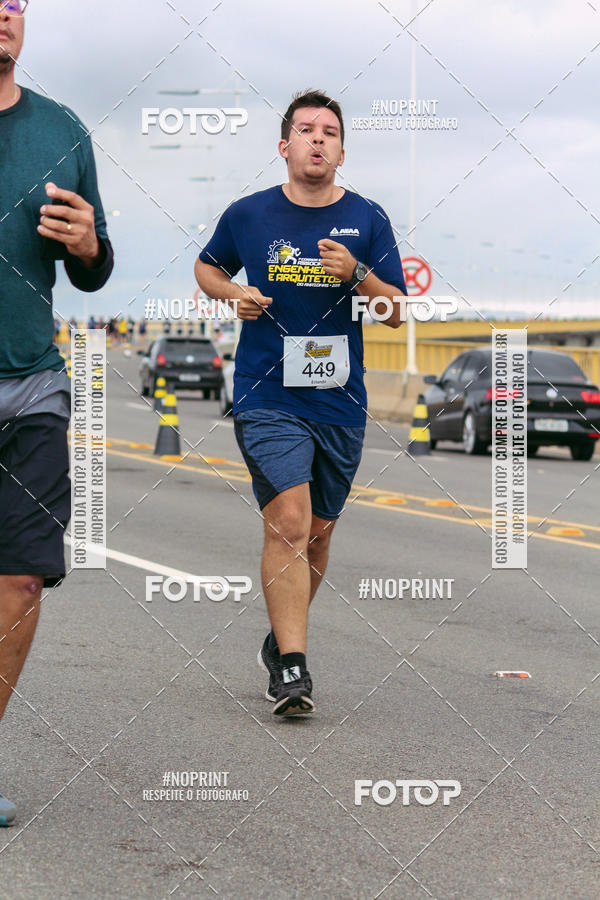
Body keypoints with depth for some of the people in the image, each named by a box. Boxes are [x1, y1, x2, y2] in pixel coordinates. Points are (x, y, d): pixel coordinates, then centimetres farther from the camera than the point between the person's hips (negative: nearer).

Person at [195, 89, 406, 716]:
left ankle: (281, 638, 35)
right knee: (288, 523, -17)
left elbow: (397, 313, 2)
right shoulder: (248, 215, 2)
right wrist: (232, 293, -1)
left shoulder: (366, 220, 4)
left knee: (317, 532, 13)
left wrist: (358, 274, -16)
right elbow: (207, 266, 20)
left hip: (340, 401, 3)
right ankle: (291, 668, -17)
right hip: (268, 398, -3)